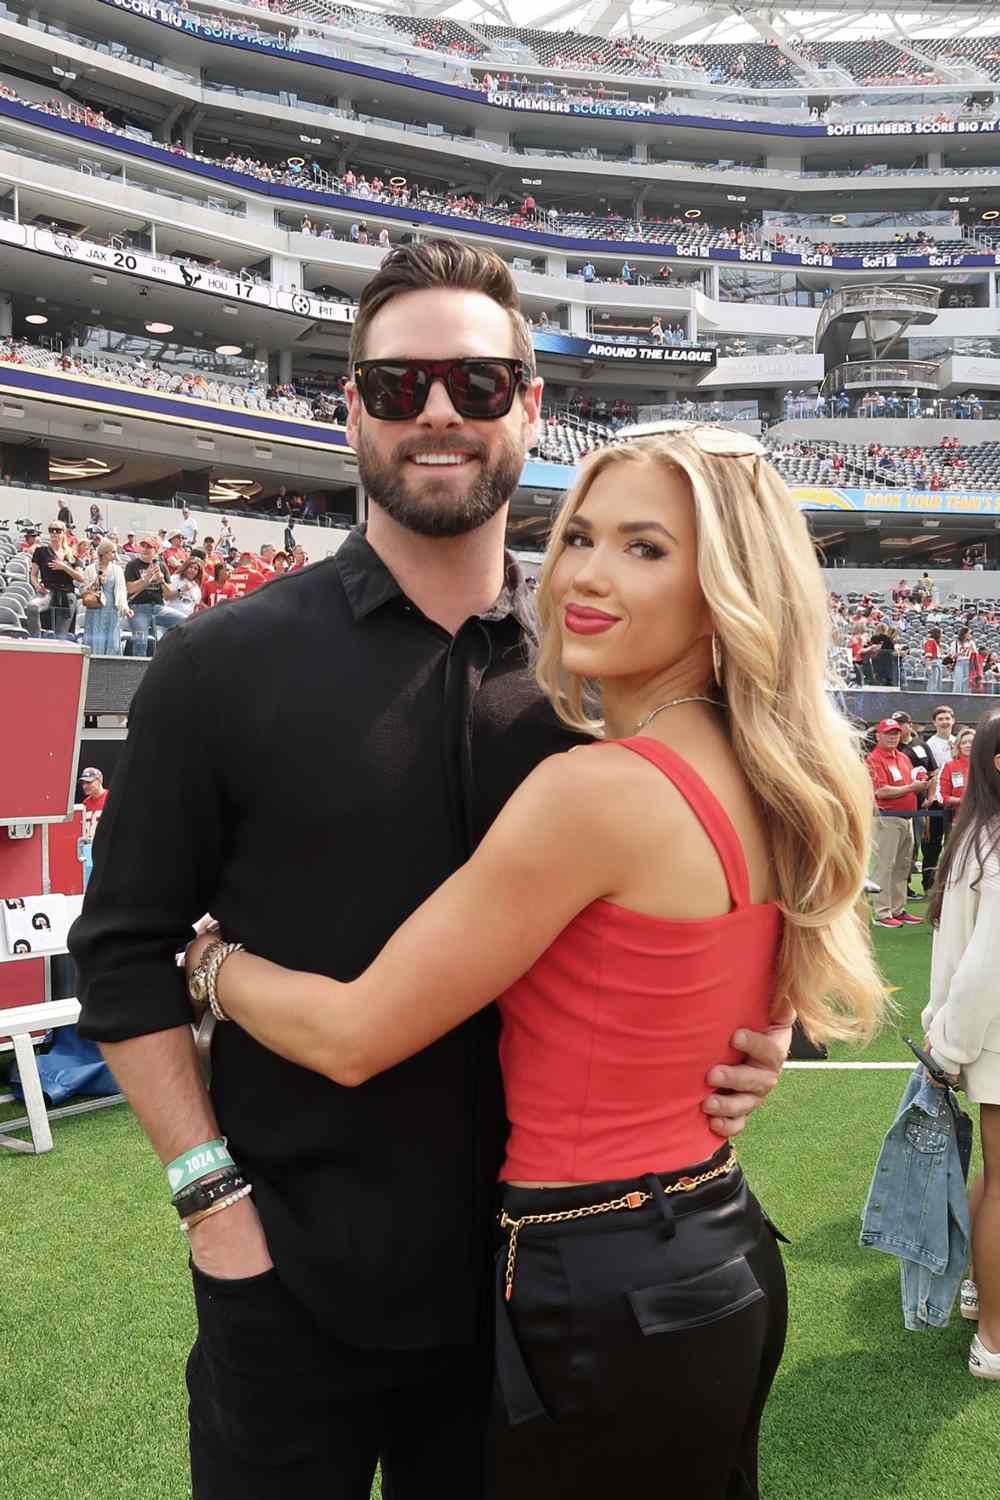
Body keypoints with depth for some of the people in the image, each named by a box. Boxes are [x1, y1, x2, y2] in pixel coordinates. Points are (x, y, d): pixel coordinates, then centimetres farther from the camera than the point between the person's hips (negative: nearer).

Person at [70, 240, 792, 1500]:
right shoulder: (226, 664, -8)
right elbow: (125, 950, -5)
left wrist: (735, 1041, -10)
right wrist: (215, 1196, -10)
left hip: (525, 1262, 3)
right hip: (292, 1269, -2)